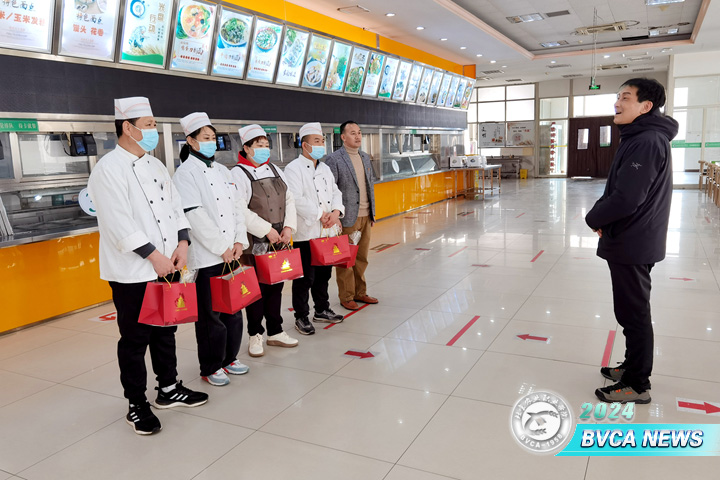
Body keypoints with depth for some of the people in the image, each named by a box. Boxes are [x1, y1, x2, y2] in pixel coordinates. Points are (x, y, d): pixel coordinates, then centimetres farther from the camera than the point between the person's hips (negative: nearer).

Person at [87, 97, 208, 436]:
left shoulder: (155, 165, 12)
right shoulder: (108, 169, -13)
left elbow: (175, 206, 12)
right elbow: (119, 224, -20)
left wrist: (182, 245, -2)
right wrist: (155, 257, -19)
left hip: (166, 268, 7)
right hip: (132, 274, -7)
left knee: (165, 332, 18)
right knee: (135, 340, 5)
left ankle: (168, 389, 34)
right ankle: (137, 405, 20)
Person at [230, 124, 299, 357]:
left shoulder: (274, 170, 13)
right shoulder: (238, 173, -8)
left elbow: (289, 200, 13)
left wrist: (288, 227, -1)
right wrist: (267, 230, -17)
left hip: (279, 241, 6)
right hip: (254, 244, -6)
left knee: (276, 286, 13)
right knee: (257, 289, 2)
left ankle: (275, 332, 26)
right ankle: (255, 335, 19)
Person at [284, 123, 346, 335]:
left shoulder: (325, 168, 15)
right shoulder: (293, 169, -9)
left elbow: (335, 192, 13)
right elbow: (297, 199, -19)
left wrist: (336, 211, -7)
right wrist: (320, 215, -18)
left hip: (326, 231, 7)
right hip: (305, 233, -7)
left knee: (324, 273, 18)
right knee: (305, 278, -1)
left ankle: (322, 310, 33)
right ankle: (301, 317, 13)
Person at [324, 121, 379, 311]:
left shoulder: (365, 157, 13)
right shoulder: (333, 159, -9)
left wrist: (372, 213, 15)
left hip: (365, 217, 7)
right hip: (347, 218, -7)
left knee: (361, 258, 14)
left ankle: (360, 293, 27)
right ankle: (346, 297, 15)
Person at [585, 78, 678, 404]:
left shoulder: (646, 142, -21)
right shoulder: (639, 138, 11)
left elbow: (627, 199, -26)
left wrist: (594, 219, -9)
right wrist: (602, 215, 1)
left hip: (632, 245, -10)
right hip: (632, 241, 10)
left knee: (633, 314, 1)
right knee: (631, 312, 20)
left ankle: (637, 386, 14)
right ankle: (633, 367, 35)